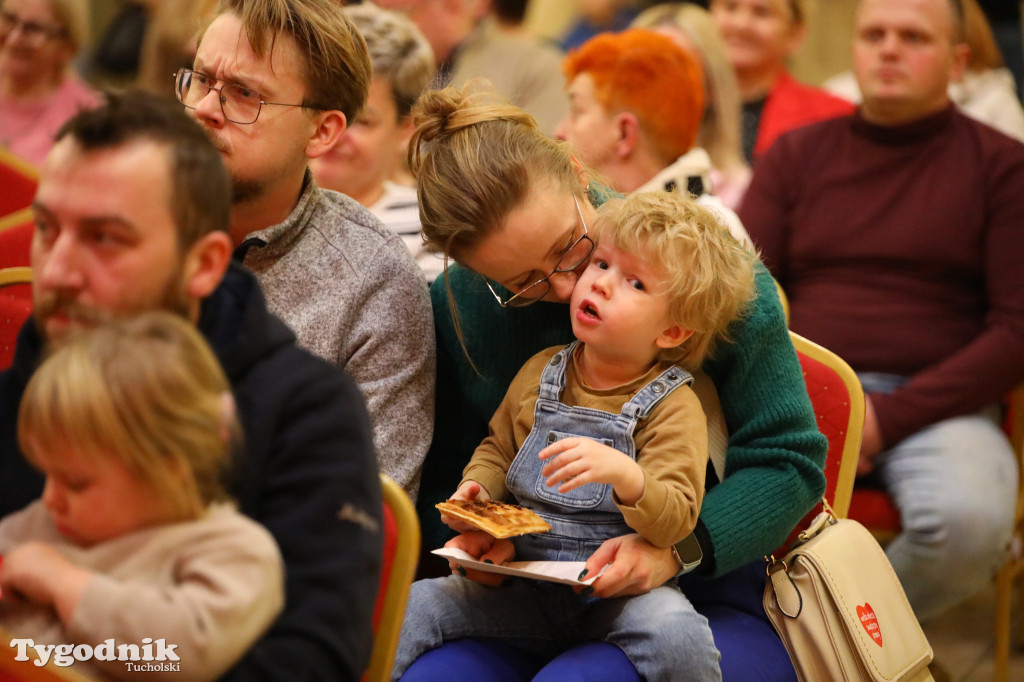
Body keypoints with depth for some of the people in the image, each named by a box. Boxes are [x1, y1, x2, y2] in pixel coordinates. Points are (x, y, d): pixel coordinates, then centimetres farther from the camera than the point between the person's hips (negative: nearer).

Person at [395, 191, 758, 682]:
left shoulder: (673, 407, -7)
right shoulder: (540, 373, 8)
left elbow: (675, 522, -16)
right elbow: (498, 449, 24)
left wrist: (624, 475, -36)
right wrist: (477, 487, 1)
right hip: (522, 582, 4)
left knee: (677, 633, -33)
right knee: (414, 604, -14)